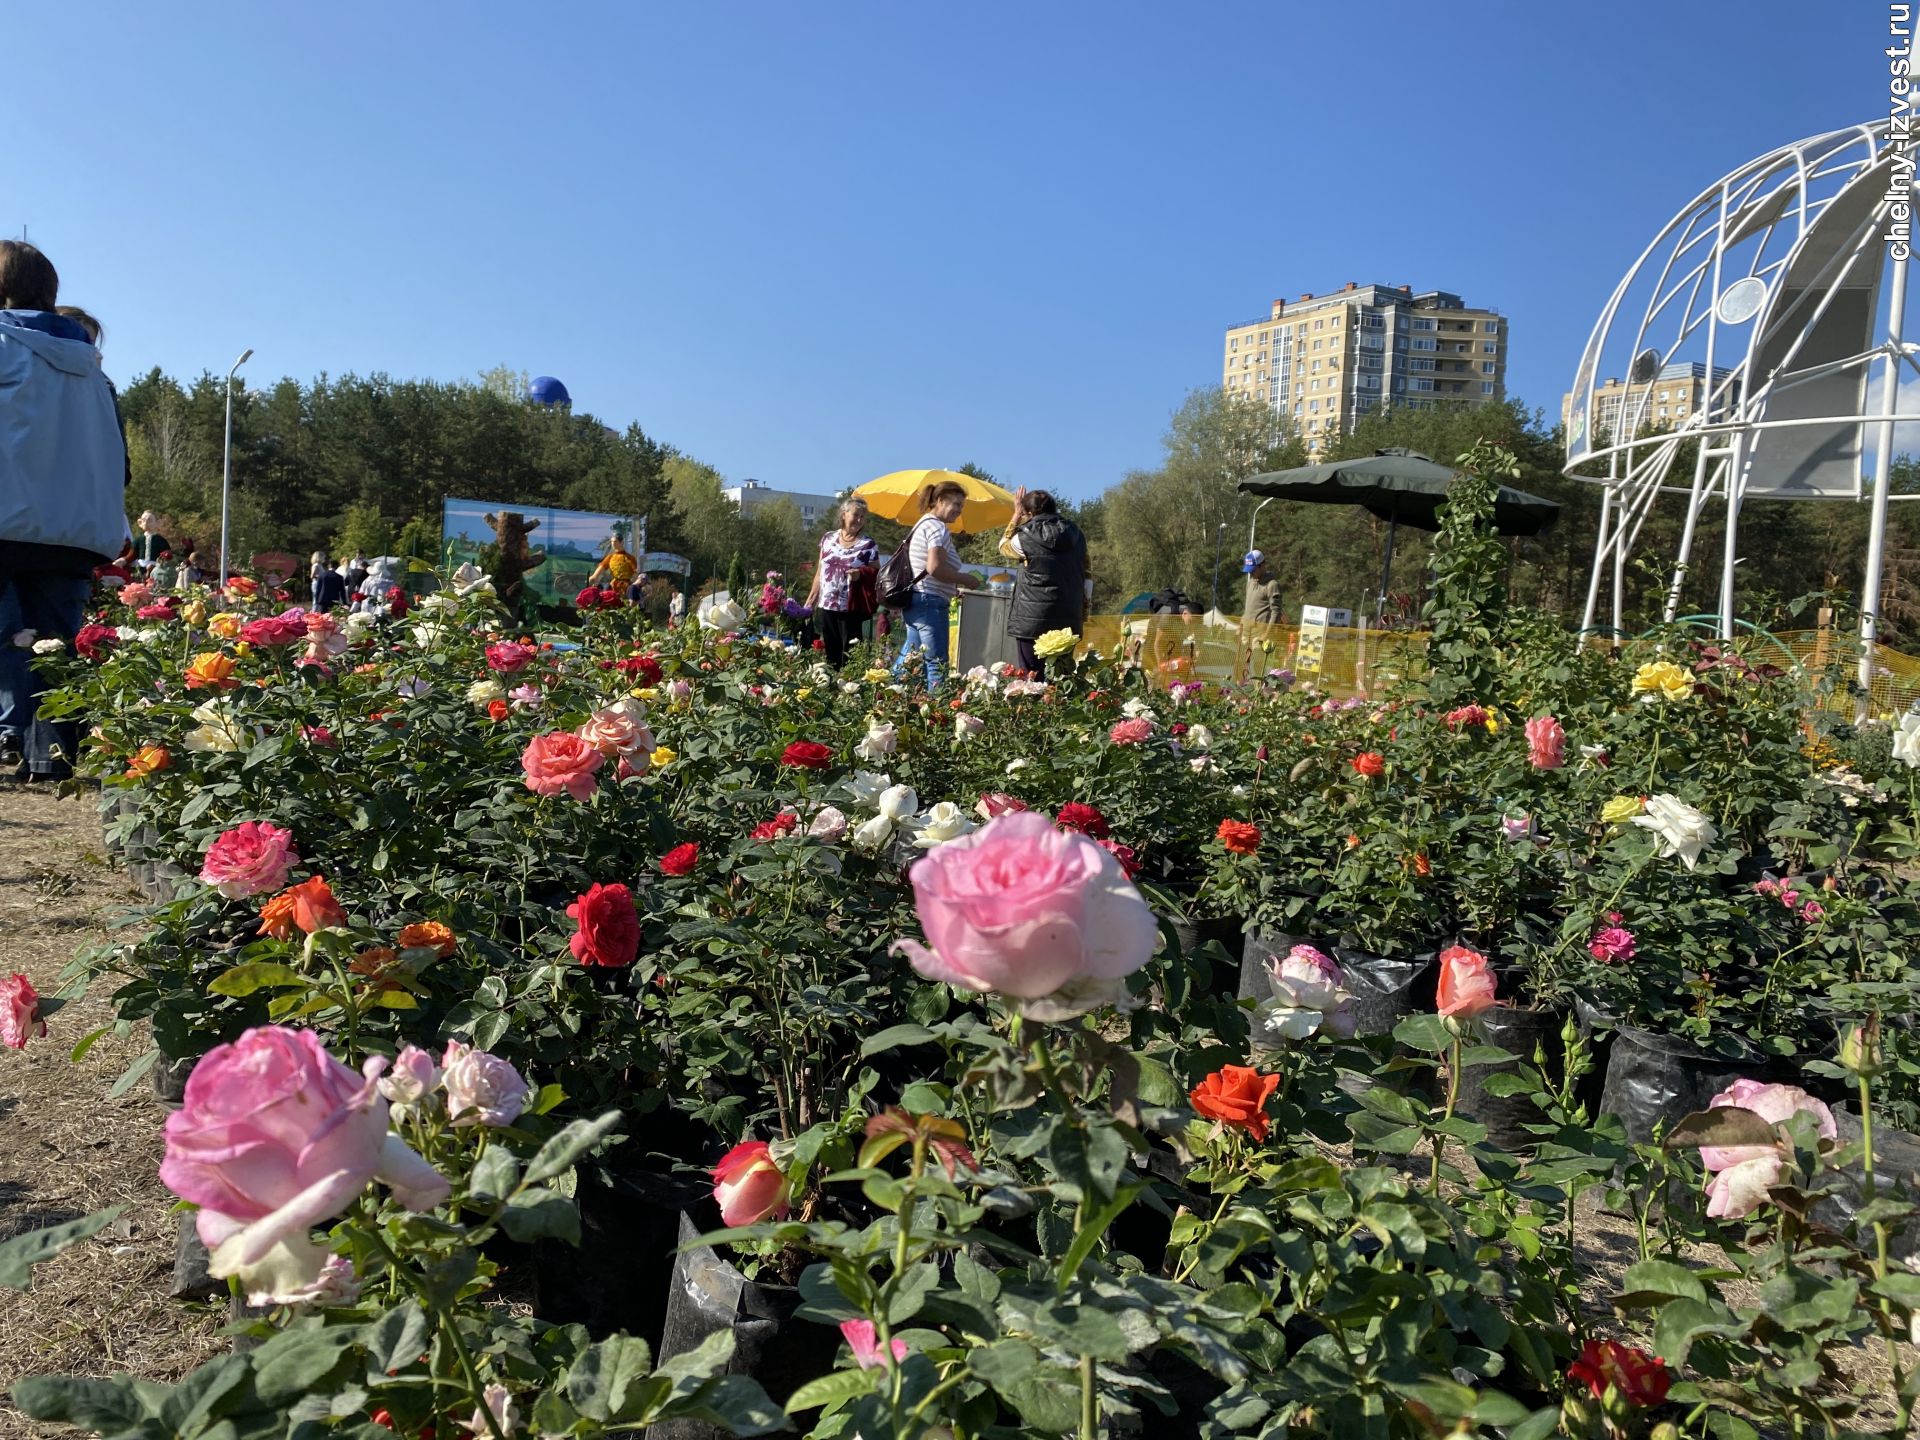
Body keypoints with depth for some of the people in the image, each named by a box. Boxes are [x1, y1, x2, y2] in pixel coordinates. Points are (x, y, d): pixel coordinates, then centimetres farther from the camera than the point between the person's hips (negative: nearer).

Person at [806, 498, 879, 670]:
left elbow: (877, 572, 2)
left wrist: (861, 573, -18)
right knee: (830, 653, 6)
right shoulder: (828, 538, 10)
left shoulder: (868, 544, -1)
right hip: (825, 606, 4)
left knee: (849, 652, -6)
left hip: (851, 609, -4)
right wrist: (811, 599, 13)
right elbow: (820, 572, 16)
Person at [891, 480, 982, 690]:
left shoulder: (922, 524, 20)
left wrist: (955, 587, 18)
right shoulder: (938, 527, -11)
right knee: (937, 665, -9)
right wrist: (966, 580, -11)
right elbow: (935, 568, -23)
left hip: (913, 600, 10)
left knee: (908, 660, 17)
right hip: (930, 602, -10)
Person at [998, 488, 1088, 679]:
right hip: (1068, 620, 5)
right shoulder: (1076, 535, 8)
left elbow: (1004, 545, 14)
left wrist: (1017, 514, 21)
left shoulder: (1027, 537, -8)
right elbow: (1086, 578, 11)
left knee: (1032, 679, -2)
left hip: (1032, 620, -5)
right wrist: (1083, 616, 16)